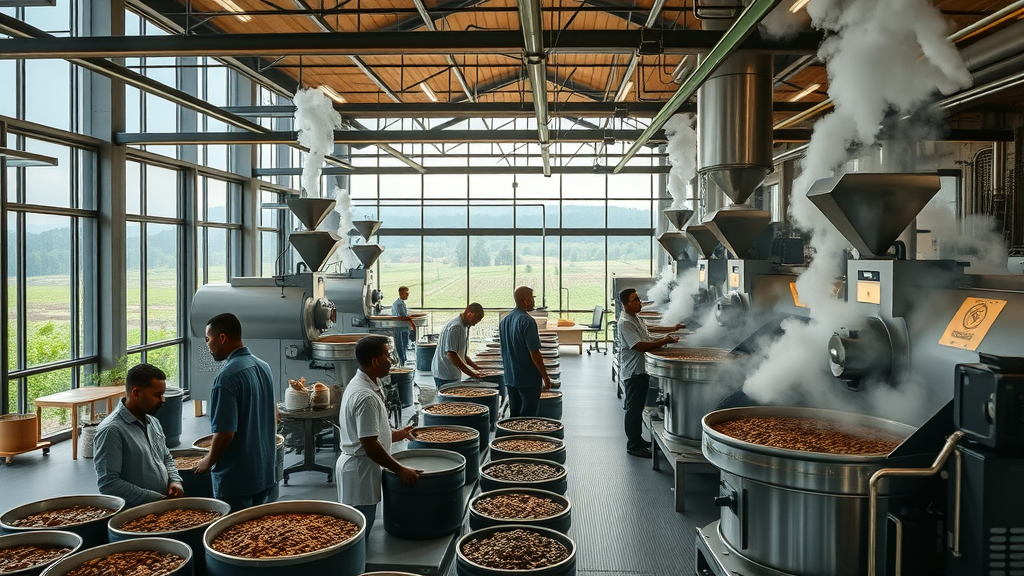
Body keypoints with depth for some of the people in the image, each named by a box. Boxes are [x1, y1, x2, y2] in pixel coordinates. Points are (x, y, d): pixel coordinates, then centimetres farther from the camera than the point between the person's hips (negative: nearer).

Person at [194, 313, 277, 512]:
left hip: (236, 480, -8)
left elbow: (225, 433, -22)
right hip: (265, 472, 8)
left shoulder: (227, 377, -21)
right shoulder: (263, 367, 4)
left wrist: (208, 462, -5)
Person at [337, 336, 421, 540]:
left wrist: (398, 434, 19)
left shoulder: (361, 384, 8)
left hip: (355, 466, 10)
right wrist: (400, 469, -17)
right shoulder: (366, 396, -25)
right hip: (360, 471, -10)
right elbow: (370, 445, -24)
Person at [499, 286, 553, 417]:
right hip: (529, 379, -8)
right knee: (528, 416, -1)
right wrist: (545, 376, -12)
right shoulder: (527, 321, -18)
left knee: (514, 414, 14)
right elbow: (534, 353, -19)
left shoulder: (504, 321, 9)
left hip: (510, 378, 8)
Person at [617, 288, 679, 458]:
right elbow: (639, 346, -26)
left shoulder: (636, 320, 14)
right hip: (633, 372, -10)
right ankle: (633, 446, 5)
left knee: (638, 408, 18)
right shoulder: (625, 323, -18)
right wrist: (663, 342, -24)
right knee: (633, 409, -2)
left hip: (641, 370, 10)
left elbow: (647, 341, 17)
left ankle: (638, 439, 30)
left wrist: (663, 340, -1)